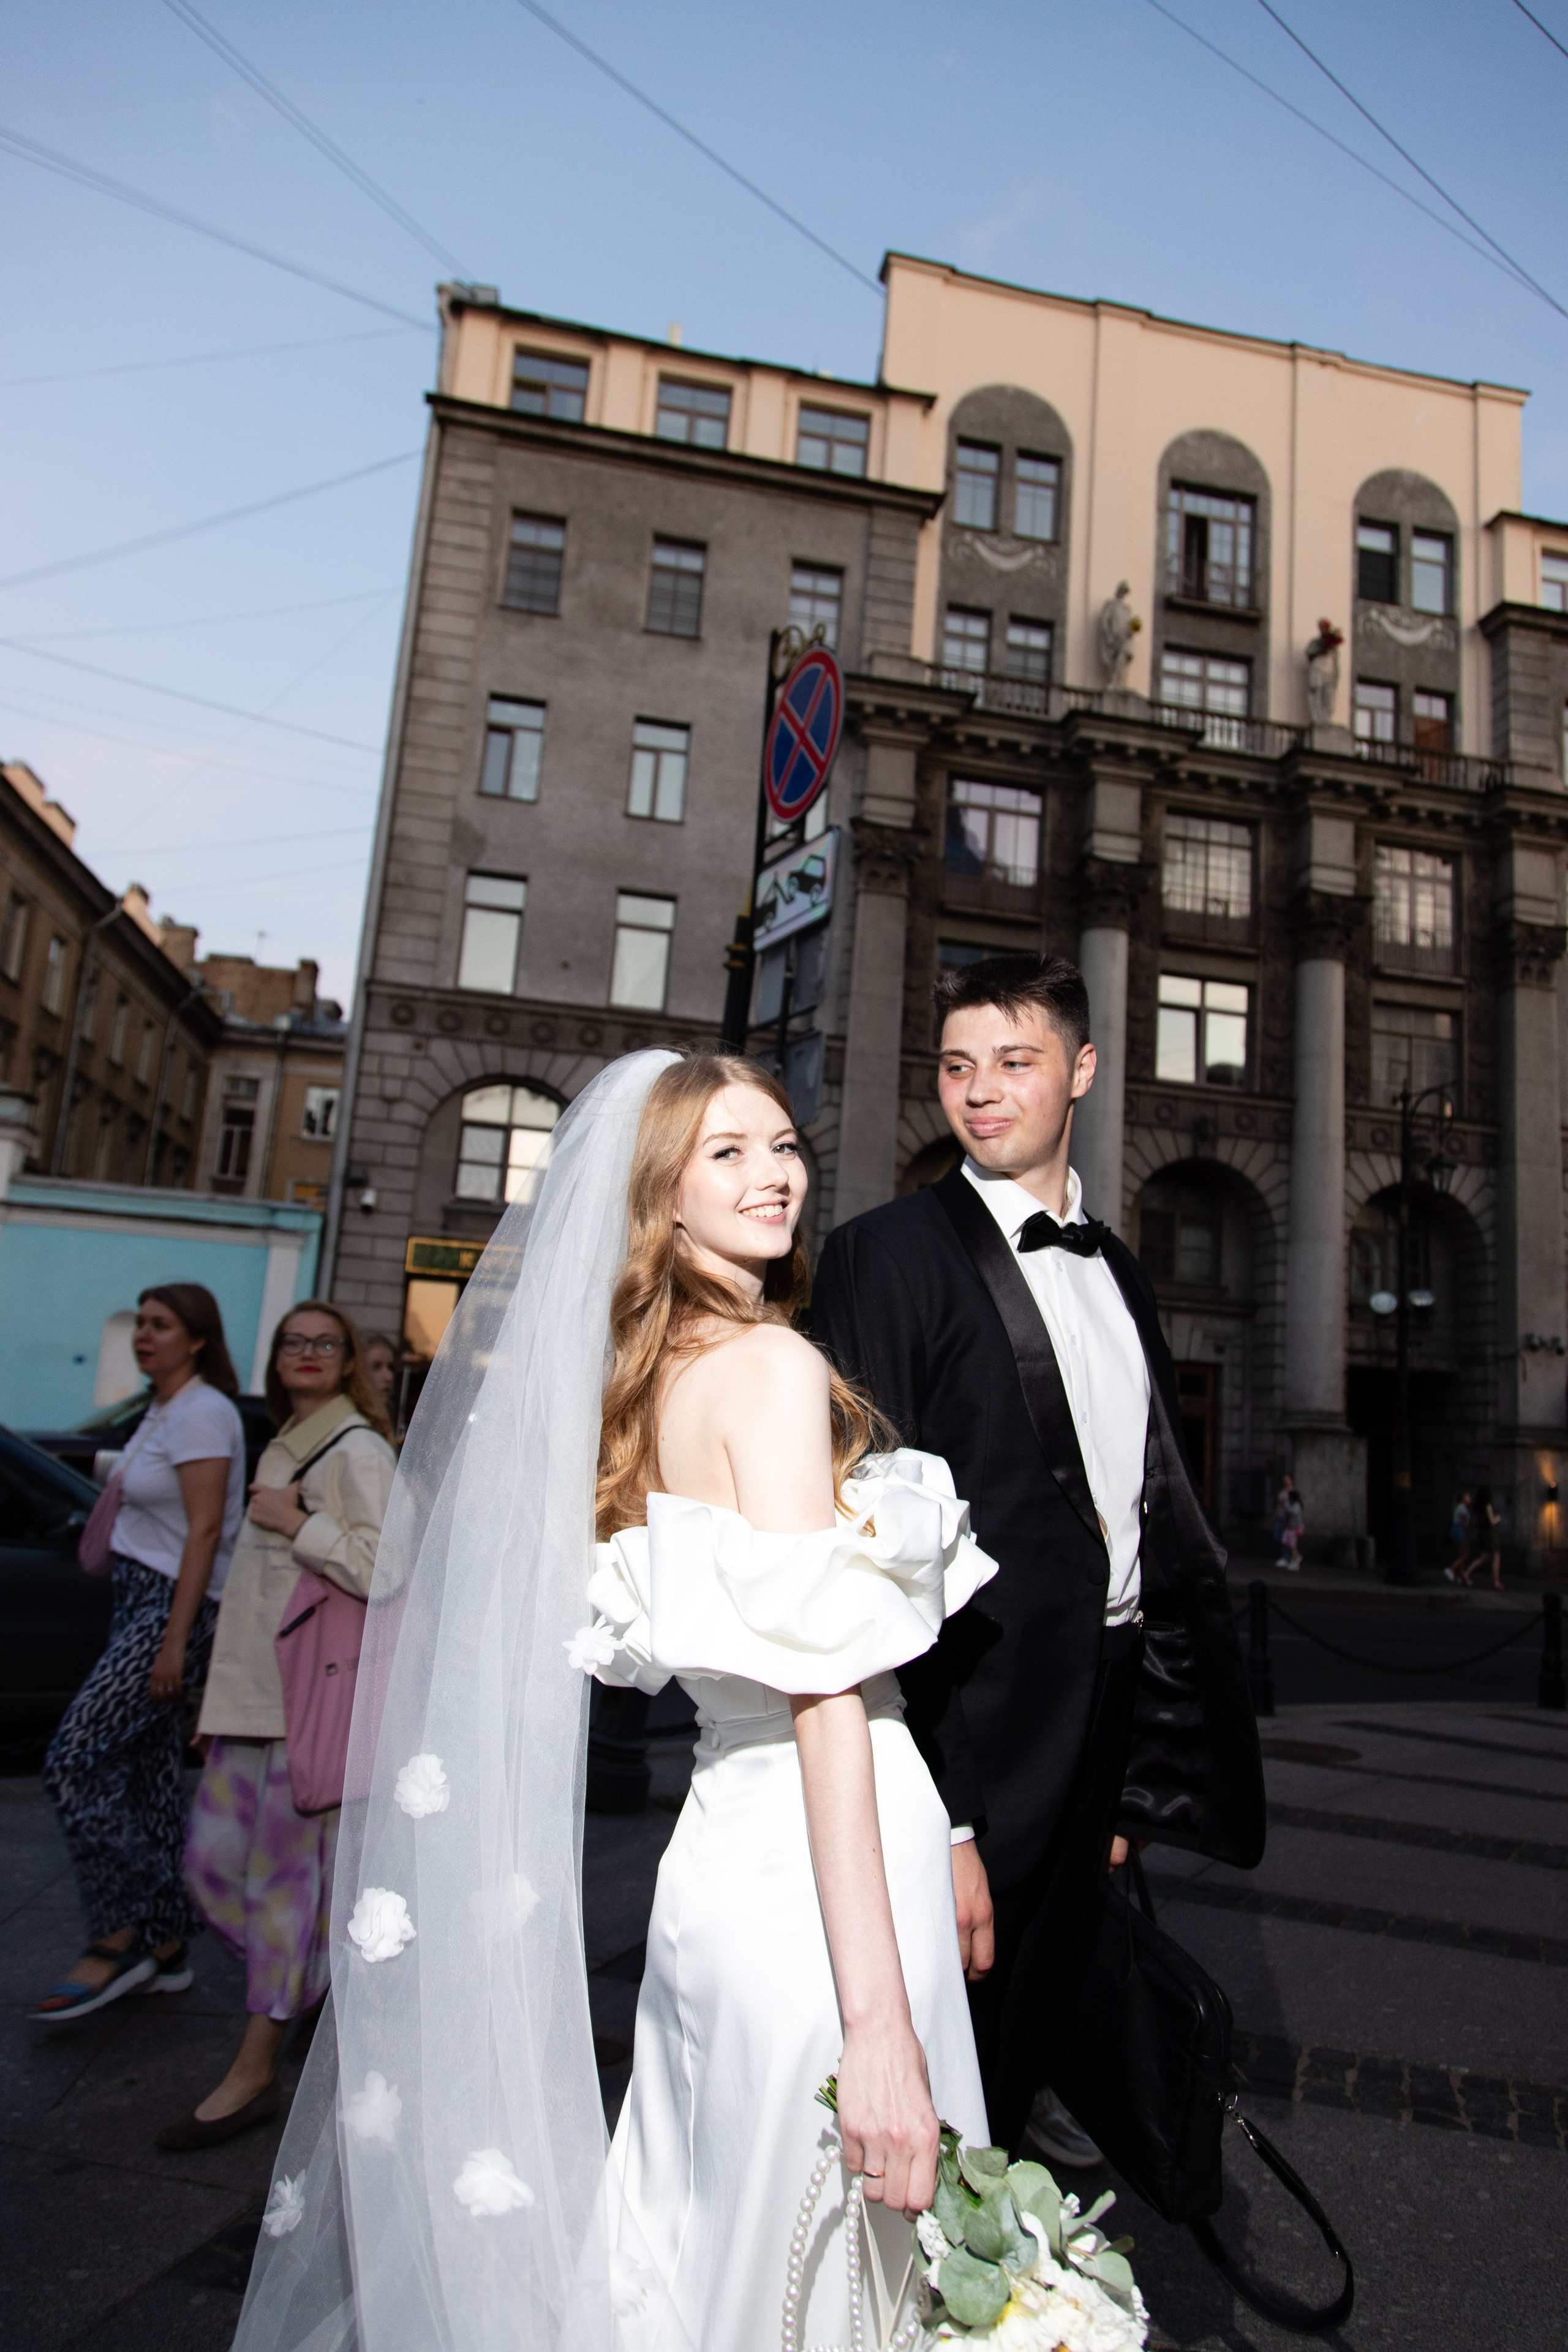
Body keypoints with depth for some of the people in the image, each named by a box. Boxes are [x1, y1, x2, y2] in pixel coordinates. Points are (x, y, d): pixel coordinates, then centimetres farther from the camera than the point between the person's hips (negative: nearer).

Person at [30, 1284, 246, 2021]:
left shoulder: (201, 1413, -14)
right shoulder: (163, 1410, 16)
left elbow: (204, 1529, -19)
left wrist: (175, 1641, -21)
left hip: (176, 1605, -9)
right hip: (142, 1600, 9)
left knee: (74, 1761, -10)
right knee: (147, 1769, 11)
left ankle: (120, 1939, 0)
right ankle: (167, 1946, 20)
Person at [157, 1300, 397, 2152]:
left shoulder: (356, 1450, -11)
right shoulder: (282, 1448, 16)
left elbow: (384, 1569, -23)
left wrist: (294, 1520, -17)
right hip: (255, 1684, 9)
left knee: (286, 1870, 0)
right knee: (215, 1857, 9)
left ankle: (256, 2070, 11)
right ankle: (309, 1983, 30)